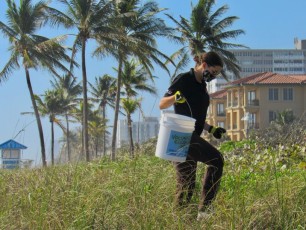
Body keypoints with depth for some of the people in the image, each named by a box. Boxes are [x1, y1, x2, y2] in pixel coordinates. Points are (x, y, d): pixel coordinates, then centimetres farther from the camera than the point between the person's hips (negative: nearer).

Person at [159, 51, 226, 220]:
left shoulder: (201, 86, 20)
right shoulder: (184, 80, -6)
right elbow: (162, 104, -10)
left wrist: (211, 129, 18)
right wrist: (175, 97, -29)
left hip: (192, 138, 9)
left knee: (187, 186, 7)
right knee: (216, 159, -24)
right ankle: (205, 209, -25)